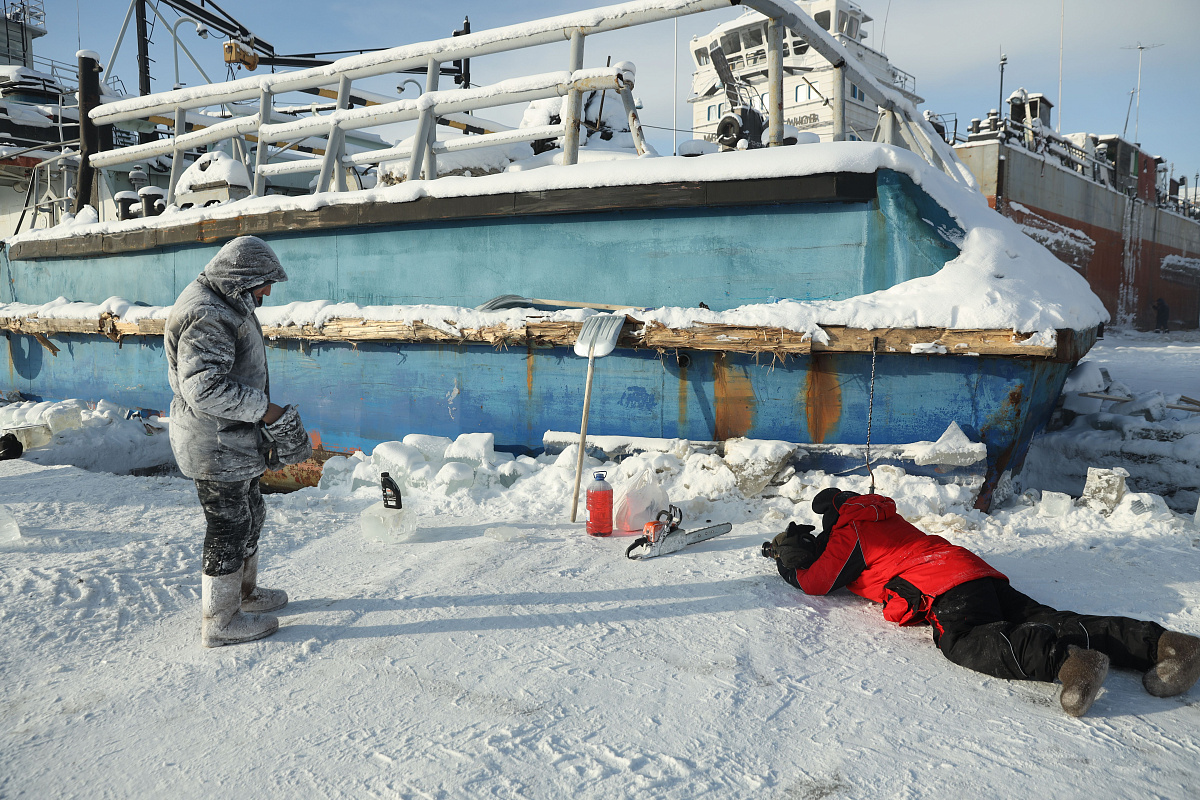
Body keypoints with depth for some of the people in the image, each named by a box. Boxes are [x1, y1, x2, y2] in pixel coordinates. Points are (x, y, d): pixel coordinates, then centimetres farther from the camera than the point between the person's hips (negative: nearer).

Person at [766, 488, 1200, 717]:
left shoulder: (850, 531, 8)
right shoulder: (879, 516, 35)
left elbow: (816, 583, 9)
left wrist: (790, 562, 28)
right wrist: (797, 552, 50)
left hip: (942, 587, -8)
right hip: (975, 571, 8)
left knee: (967, 641, -31)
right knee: (1043, 620, -6)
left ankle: (1065, 659, -54)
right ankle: (1158, 643, -21)